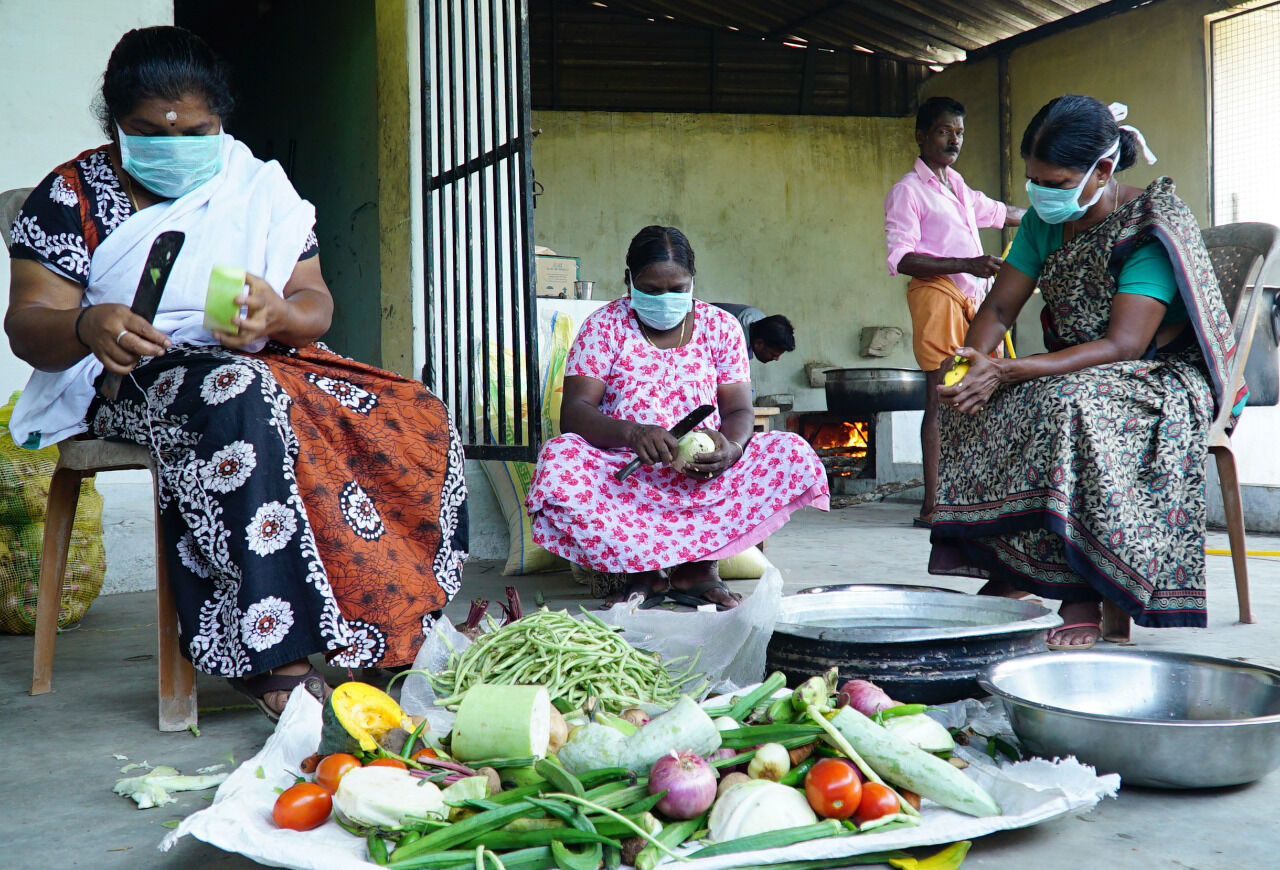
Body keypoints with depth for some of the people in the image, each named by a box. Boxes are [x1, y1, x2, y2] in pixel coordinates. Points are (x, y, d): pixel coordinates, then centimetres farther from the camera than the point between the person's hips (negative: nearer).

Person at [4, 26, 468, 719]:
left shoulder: (259, 187, 10)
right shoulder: (71, 196, 1)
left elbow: (316, 305, 5)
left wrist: (277, 315, -21)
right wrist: (87, 327, -32)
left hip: (266, 367, 4)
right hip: (132, 382, -4)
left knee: (417, 420, -20)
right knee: (242, 401, -40)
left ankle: (397, 621, -18)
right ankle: (274, 651, -41)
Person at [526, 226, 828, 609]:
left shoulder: (721, 327, 7)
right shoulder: (603, 326, 1)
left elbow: (738, 410, 2)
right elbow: (574, 412, -11)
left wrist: (731, 447, -24)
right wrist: (631, 433, -32)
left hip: (705, 475, 2)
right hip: (623, 474, -2)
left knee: (794, 453, -22)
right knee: (558, 458, -32)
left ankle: (699, 566, -15)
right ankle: (644, 572, -18)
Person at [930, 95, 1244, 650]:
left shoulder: (1151, 225, -19)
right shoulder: (1044, 220, 2)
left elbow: (1123, 344, -27)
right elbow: (999, 307, 3)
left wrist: (1005, 372, -34)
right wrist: (971, 364, -21)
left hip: (1162, 376, -7)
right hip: (1074, 372, 7)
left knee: (1072, 403, -38)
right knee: (976, 406, -19)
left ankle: (1083, 601, -32)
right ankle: (1004, 571, -14)